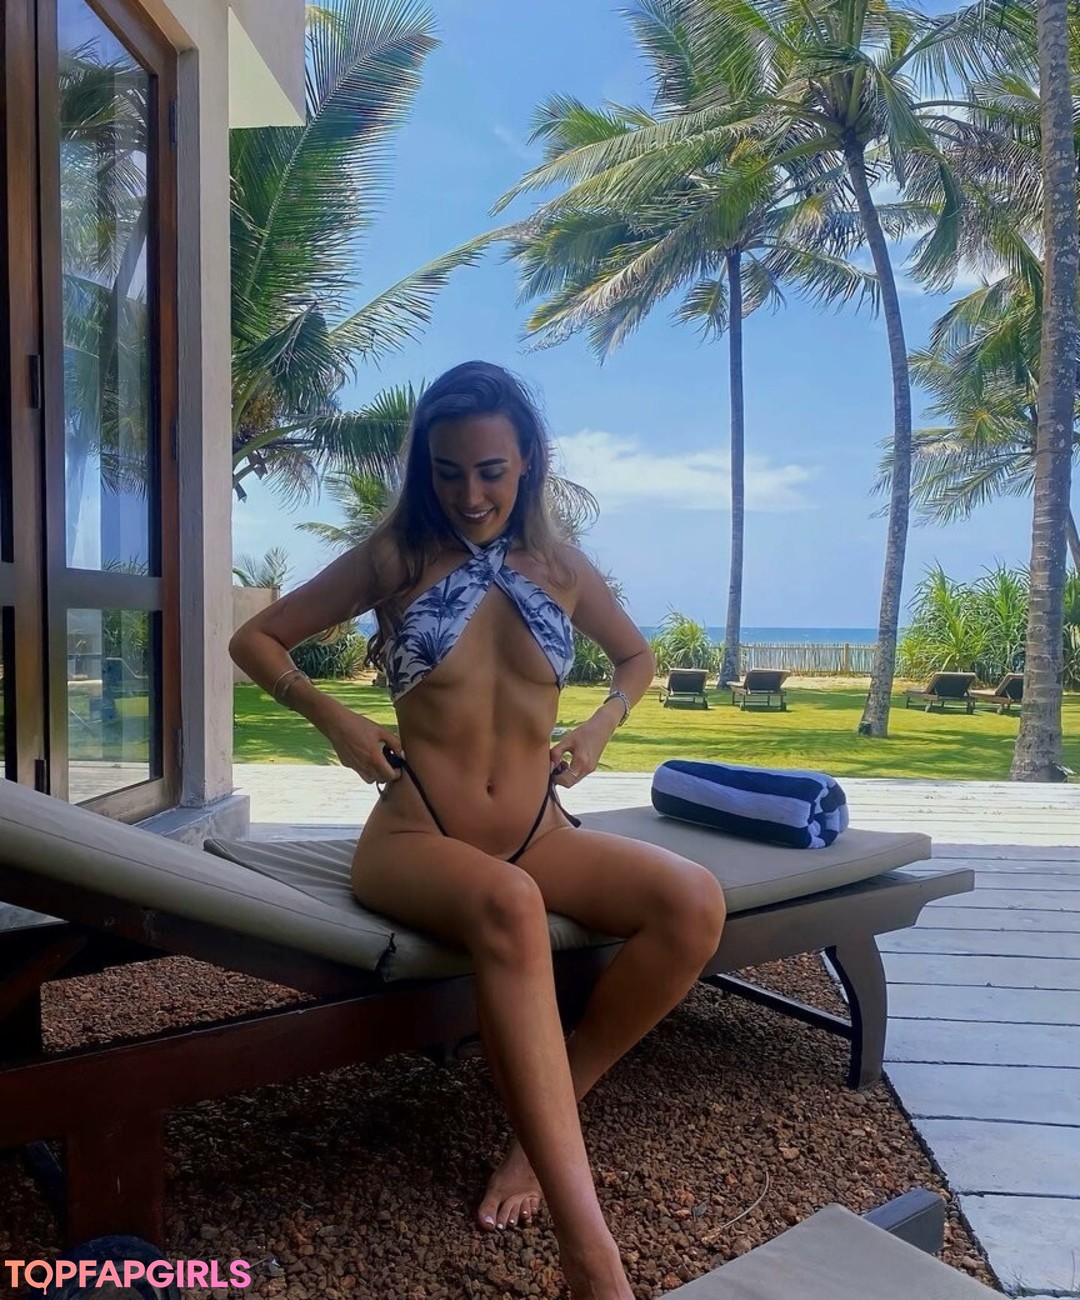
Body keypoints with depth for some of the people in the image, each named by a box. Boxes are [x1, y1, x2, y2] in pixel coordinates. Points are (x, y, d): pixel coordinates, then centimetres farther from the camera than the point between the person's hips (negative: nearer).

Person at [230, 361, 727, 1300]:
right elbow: (255, 640, 11)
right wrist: (335, 720, -5)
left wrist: (601, 727, 6)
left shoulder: (561, 565, 9)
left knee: (693, 901, -25)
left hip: (541, 834, 4)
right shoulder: (393, 558, 2)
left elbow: (639, 657, 25)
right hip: (416, 839, -3)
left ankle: (549, 1118, -11)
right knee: (509, 907, -40)